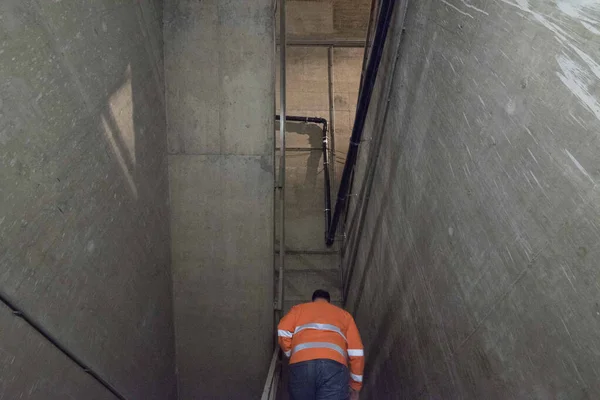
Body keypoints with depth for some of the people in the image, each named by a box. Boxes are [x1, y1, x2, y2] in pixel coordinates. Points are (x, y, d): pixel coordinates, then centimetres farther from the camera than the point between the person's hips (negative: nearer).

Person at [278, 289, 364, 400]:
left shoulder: (299, 309, 30)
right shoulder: (344, 314, 31)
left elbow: (283, 332, 11)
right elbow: (356, 352, 21)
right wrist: (356, 385, 26)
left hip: (301, 364, 1)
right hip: (334, 365, 0)